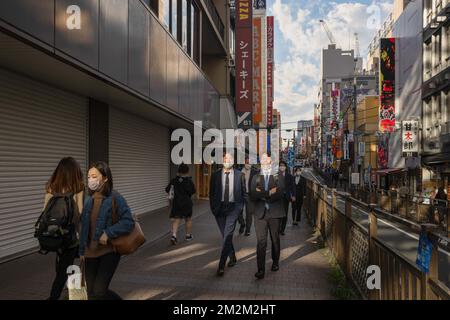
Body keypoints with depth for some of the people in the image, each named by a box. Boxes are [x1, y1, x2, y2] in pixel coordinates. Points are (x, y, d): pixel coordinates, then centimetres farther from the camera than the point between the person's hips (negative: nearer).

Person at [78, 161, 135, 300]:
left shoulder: (115, 198, -14)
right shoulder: (89, 200, 4)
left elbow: (128, 222, -17)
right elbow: (84, 227, 12)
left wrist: (108, 233, -23)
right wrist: (82, 250, 13)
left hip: (109, 251, -6)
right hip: (91, 252, 6)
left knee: (99, 291, -6)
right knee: (91, 292, 11)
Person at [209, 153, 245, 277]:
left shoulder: (239, 175, 1)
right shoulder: (216, 175, 4)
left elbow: (243, 191, 5)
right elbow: (211, 193, 7)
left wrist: (240, 206, -2)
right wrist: (213, 208, 0)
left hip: (233, 207, -3)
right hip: (220, 207, 3)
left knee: (227, 235, -13)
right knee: (225, 236, 13)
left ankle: (221, 265, -10)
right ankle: (232, 258, 33)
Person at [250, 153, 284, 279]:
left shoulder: (277, 177, 4)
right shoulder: (256, 178, 9)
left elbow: (280, 193, -13)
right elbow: (252, 195, -5)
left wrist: (261, 194, -14)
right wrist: (269, 193, -18)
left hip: (275, 213, 0)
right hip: (260, 213, 0)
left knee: (275, 240, 14)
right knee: (261, 242, -6)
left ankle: (275, 262, 34)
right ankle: (261, 269, -3)